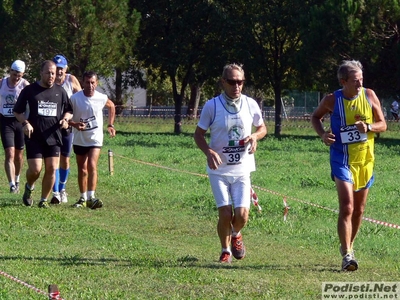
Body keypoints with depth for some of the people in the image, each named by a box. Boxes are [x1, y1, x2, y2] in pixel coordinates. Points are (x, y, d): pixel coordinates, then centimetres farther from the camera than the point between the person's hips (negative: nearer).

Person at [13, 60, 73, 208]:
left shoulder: (60, 91, 9)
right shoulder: (29, 90, 2)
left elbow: (69, 110, 19)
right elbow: (17, 111, 7)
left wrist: (65, 119, -4)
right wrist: (25, 123, -11)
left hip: (53, 136, 2)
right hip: (34, 136, -2)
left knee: (52, 168, -4)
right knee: (35, 169, -10)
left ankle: (44, 200, 10)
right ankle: (29, 187, 24)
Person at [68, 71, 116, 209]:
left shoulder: (102, 98, -8)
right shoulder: (75, 99, -12)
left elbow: (111, 106, 15)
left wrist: (110, 125, 10)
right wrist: (74, 124, -26)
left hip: (95, 138, -1)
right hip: (79, 139, 1)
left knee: (92, 165, -17)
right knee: (82, 169, 10)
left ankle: (91, 197, -23)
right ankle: (83, 198, 22)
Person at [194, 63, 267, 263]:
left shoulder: (250, 104, 0)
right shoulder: (212, 106, -7)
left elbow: (262, 128, 15)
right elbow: (198, 134, 2)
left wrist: (255, 136, -9)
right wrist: (209, 152, -17)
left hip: (242, 169, 2)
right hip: (219, 170, -2)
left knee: (242, 215, -9)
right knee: (225, 214, -9)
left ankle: (236, 235, 28)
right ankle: (225, 250, 19)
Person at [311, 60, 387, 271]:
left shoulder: (369, 96, -3)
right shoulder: (332, 100, -9)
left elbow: (383, 125, 4)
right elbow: (315, 117, 10)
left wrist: (368, 127, -18)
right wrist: (322, 134, -9)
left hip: (365, 160, 4)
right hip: (342, 159, -4)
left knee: (359, 209, 14)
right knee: (347, 207, -17)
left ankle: (348, 246, 34)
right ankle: (347, 254, -18)